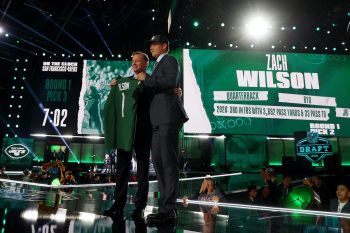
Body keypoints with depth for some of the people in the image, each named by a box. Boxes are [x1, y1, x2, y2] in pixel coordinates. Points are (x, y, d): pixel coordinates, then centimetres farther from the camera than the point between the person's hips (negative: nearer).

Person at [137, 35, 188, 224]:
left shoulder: (169, 60, 2)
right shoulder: (159, 65, 29)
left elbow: (172, 82, -16)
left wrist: (146, 78, -9)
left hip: (168, 116, -10)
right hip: (159, 119, 10)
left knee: (168, 161, -9)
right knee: (158, 160, 8)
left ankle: (168, 209, -4)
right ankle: (168, 206, 14)